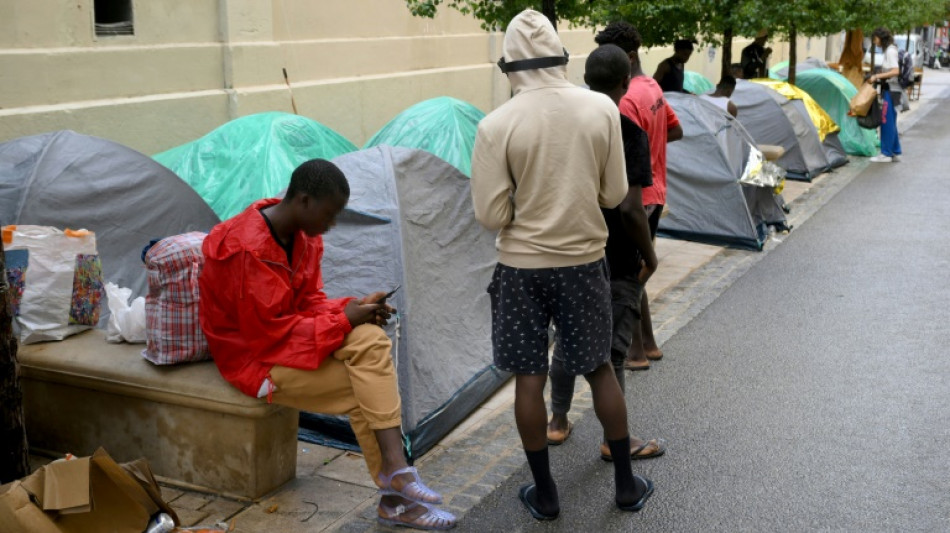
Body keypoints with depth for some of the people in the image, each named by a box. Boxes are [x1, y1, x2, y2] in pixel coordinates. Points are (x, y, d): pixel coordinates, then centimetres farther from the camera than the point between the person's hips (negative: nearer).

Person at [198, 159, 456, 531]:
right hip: (256, 357, -8)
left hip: (291, 338, 8)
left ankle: (394, 470, -19)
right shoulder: (248, 250, -27)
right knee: (361, 387, -18)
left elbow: (309, 302, 6)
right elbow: (268, 331, -25)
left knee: (370, 341, -18)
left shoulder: (302, 236, -1)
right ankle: (395, 499, -7)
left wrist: (353, 308, -15)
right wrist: (343, 320, -22)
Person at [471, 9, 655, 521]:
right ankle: (626, 483, 27)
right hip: (584, 261, 3)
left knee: (529, 377, 10)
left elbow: (490, 215, -12)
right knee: (599, 369, 17)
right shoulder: (602, 108, -7)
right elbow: (614, 195, 0)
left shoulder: (496, 125, -15)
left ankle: (544, 492, 20)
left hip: (521, 266, -2)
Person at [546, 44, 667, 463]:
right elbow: (630, 209, -21)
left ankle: (558, 423, 31)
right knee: (611, 349, 5)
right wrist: (650, 256, -7)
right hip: (616, 261, -5)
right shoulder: (630, 134, -17)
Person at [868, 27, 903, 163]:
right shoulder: (890, 50, 16)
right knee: (890, 122, 14)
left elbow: (896, 71, -21)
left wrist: (877, 76, -20)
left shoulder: (890, 51, -12)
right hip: (890, 89, 10)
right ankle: (895, 152, 20)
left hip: (891, 90, -10)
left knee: (887, 122, -7)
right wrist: (878, 78, 11)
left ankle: (886, 154, -4)